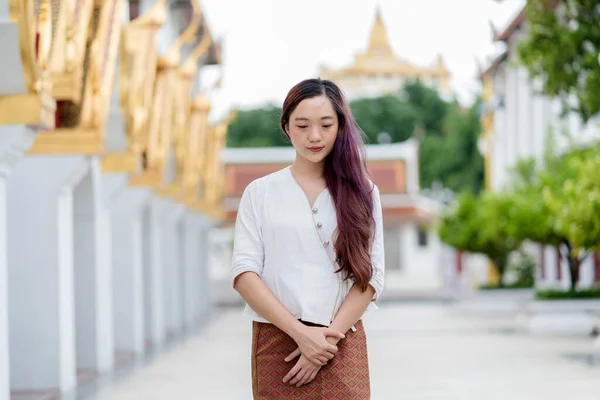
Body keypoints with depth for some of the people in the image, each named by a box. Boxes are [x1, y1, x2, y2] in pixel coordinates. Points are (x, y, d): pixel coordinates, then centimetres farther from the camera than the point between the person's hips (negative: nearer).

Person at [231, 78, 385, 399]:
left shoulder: (361, 193, 8)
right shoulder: (261, 192, 6)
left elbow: (370, 276, 2)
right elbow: (244, 274, -2)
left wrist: (329, 337, -9)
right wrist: (301, 333, -12)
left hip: (342, 344, 0)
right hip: (277, 341, 0)